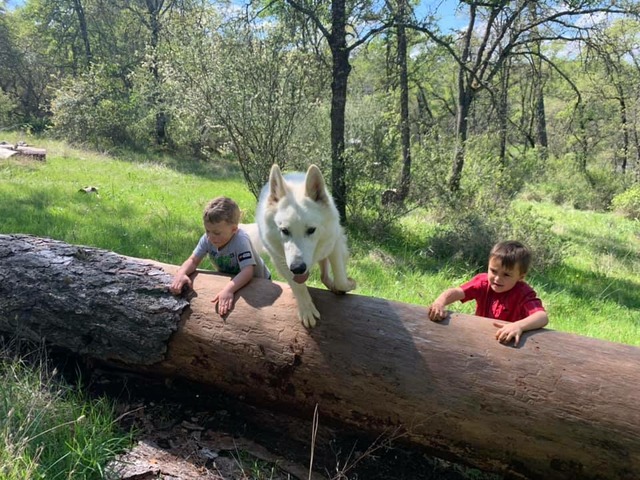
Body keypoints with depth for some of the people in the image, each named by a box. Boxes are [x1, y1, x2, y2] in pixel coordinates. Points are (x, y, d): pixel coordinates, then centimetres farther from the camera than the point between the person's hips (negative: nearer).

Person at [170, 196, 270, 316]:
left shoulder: (241, 240, -36)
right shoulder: (207, 239, -20)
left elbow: (247, 271, -44)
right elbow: (193, 260, -14)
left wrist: (228, 289, -59)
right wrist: (181, 274, -35)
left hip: (257, 282, -5)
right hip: (229, 281, 6)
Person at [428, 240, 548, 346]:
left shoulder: (524, 294, -17)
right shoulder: (483, 282, -9)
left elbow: (543, 317, -33)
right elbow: (455, 292, -22)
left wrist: (519, 326, -52)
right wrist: (439, 303, -43)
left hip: (510, 346, -1)